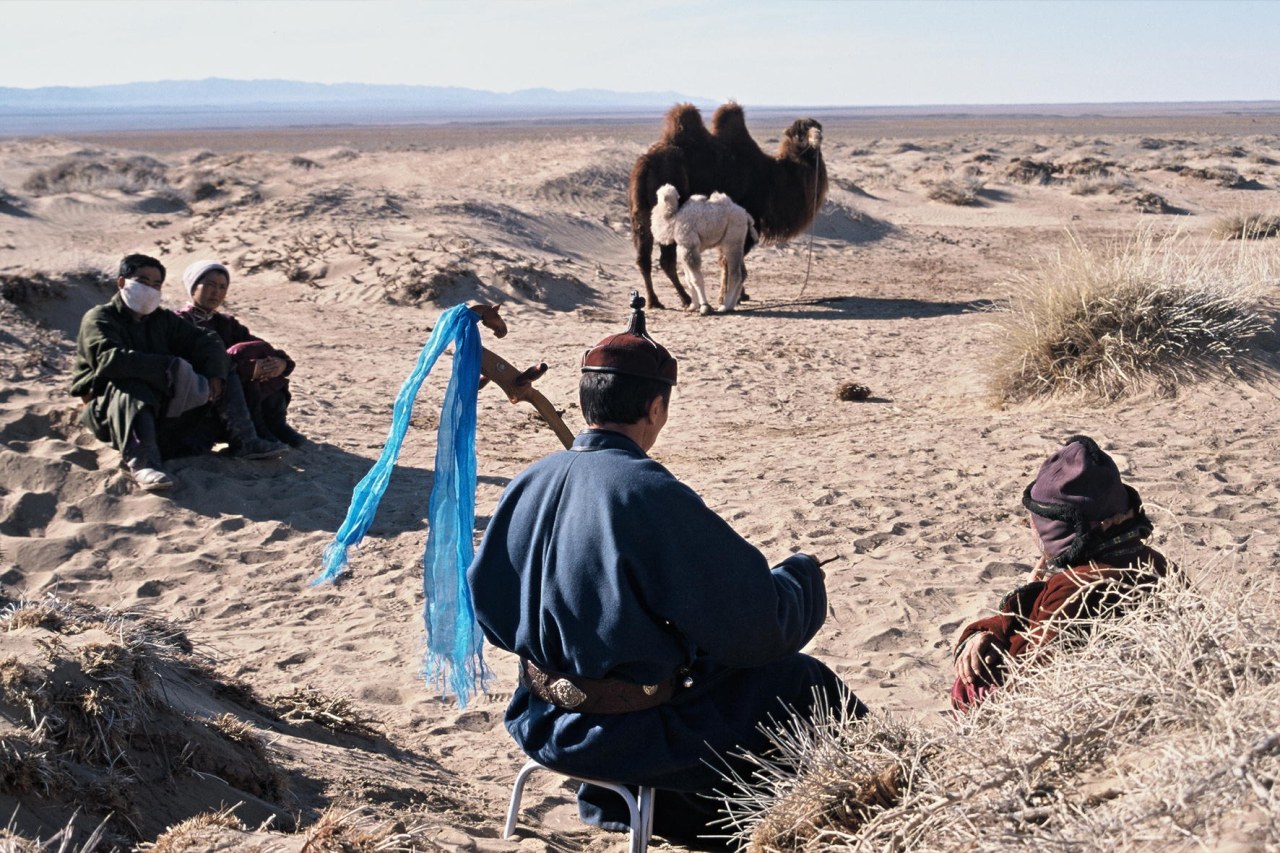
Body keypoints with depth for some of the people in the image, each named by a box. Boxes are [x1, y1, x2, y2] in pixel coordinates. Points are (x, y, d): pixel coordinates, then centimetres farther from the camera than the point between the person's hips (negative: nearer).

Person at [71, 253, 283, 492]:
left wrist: (215, 376, -14)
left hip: (162, 406, 7)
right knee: (129, 389, -41)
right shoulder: (99, 319, -5)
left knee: (225, 379, 3)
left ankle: (243, 442, -12)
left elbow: (207, 344, 10)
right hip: (108, 410, -7)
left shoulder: (164, 320, 17)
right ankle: (141, 463, -58)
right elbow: (107, 359, -26)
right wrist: (169, 367, -32)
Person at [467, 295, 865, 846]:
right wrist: (803, 575, 3)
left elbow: (487, 604, 9)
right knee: (803, 686, 11)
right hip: (633, 737, -7)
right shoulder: (653, 496, -23)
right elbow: (757, 621, -18)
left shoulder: (527, 485, -4)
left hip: (543, 725, 7)